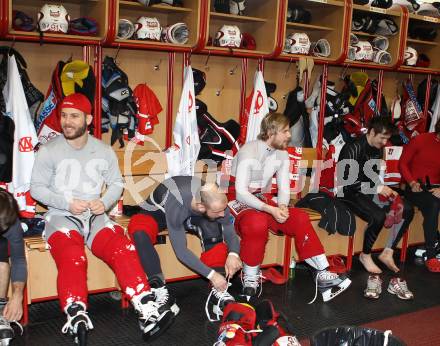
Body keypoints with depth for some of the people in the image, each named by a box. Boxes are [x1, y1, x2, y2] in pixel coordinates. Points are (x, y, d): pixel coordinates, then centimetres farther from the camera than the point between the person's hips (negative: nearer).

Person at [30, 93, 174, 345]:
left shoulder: (104, 151, 9)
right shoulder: (49, 151, 1)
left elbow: (117, 183, 14)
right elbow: (37, 188, 3)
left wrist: (105, 203, -8)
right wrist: (67, 203, -13)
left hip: (95, 216, 2)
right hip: (61, 216, -2)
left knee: (124, 249, -24)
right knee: (72, 258, -33)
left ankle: (148, 313, -29)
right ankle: (77, 319, -42)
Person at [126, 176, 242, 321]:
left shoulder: (217, 201, -28)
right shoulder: (176, 205, -41)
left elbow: (230, 232, -14)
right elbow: (181, 251, -36)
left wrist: (233, 254, -35)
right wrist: (211, 275, -37)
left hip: (191, 214, 4)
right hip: (157, 211, -3)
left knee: (214, 228, -28)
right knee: (139, 232, -37)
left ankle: (218, 292, -26)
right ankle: (161, 291, -32)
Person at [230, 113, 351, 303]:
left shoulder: (282, 154, 4)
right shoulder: (249, 151, -19)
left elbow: (284, 187, 3)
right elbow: (241, 193, -24)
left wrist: (282, 207, -21)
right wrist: (272, 210, -30)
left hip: (263, 200, 7)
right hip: (239, 202, -6)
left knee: (300, 218, -14)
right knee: (258, 222, -38)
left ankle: (322, 274, -10)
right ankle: (250, 279, -20)